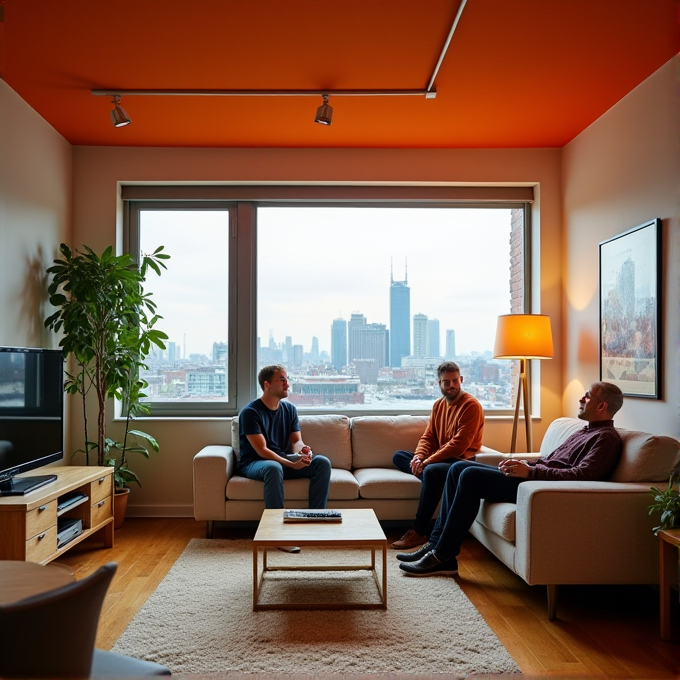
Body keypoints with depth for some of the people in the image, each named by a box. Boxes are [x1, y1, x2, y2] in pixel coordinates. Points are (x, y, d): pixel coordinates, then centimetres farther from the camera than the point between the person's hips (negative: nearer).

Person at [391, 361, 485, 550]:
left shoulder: (471, 406, -13)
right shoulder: (439, 404, 11)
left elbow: (459, 445, -21)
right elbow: (428, 436, 10)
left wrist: (428, 461, -23)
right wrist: (419, 456, -12)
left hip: (461, 462, -8)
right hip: (438, 460, 8)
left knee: (431, 471, -37)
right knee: (398, 456, 1)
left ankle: (418, 533, -29)